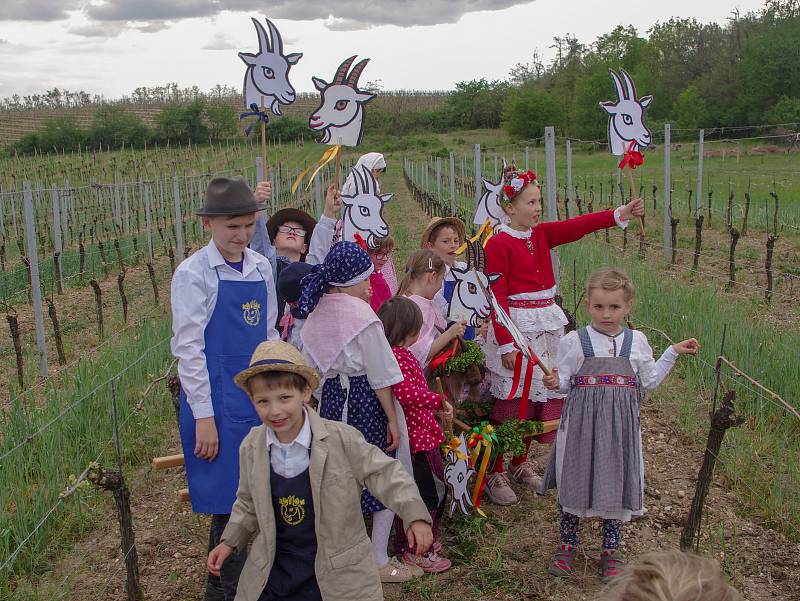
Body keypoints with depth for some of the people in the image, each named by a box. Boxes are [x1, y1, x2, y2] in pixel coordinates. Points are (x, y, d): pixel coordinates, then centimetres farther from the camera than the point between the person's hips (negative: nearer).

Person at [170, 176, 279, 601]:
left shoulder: (261, 268, 8)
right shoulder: (193, 274, -10)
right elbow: (188, 349, -12)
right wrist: (204, 417, -14)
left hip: (260, 397, 6)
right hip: (218, 401, -6)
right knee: (231, 502, -1)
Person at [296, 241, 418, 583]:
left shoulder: (315, 312, 3)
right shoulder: (362, 314, -17)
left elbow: (312, 367, 9)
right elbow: (380, 375, -15)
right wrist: (392, 419, -10)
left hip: (330, 397, 7)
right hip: (363, 399, -7)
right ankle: (379, 561, 13)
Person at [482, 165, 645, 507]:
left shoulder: (542, 234, 9)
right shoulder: (498, 244, -11)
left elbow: (578, 226, -5)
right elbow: (497, 298, -15)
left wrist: (620, 214, -18)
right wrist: (506, 344, -18)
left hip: (546, 325, 7)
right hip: (514, 326, -7)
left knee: (539, 397, 13)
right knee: (509, 404, 0)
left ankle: (521, 463, 31)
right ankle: (495, 474, 15)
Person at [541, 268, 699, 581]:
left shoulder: (636, 341, 4)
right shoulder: (574, 341, -4)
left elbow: (649, 380, 13)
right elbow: (565, 381, 2)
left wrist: (673, 352, 10)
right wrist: (555, 383, -20)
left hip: (620, 426, 2)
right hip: (582, 424, -1)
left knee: (615, 482, 8)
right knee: (574, 480, 8)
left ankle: (610, 550, 26)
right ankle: (567, 545, 26)